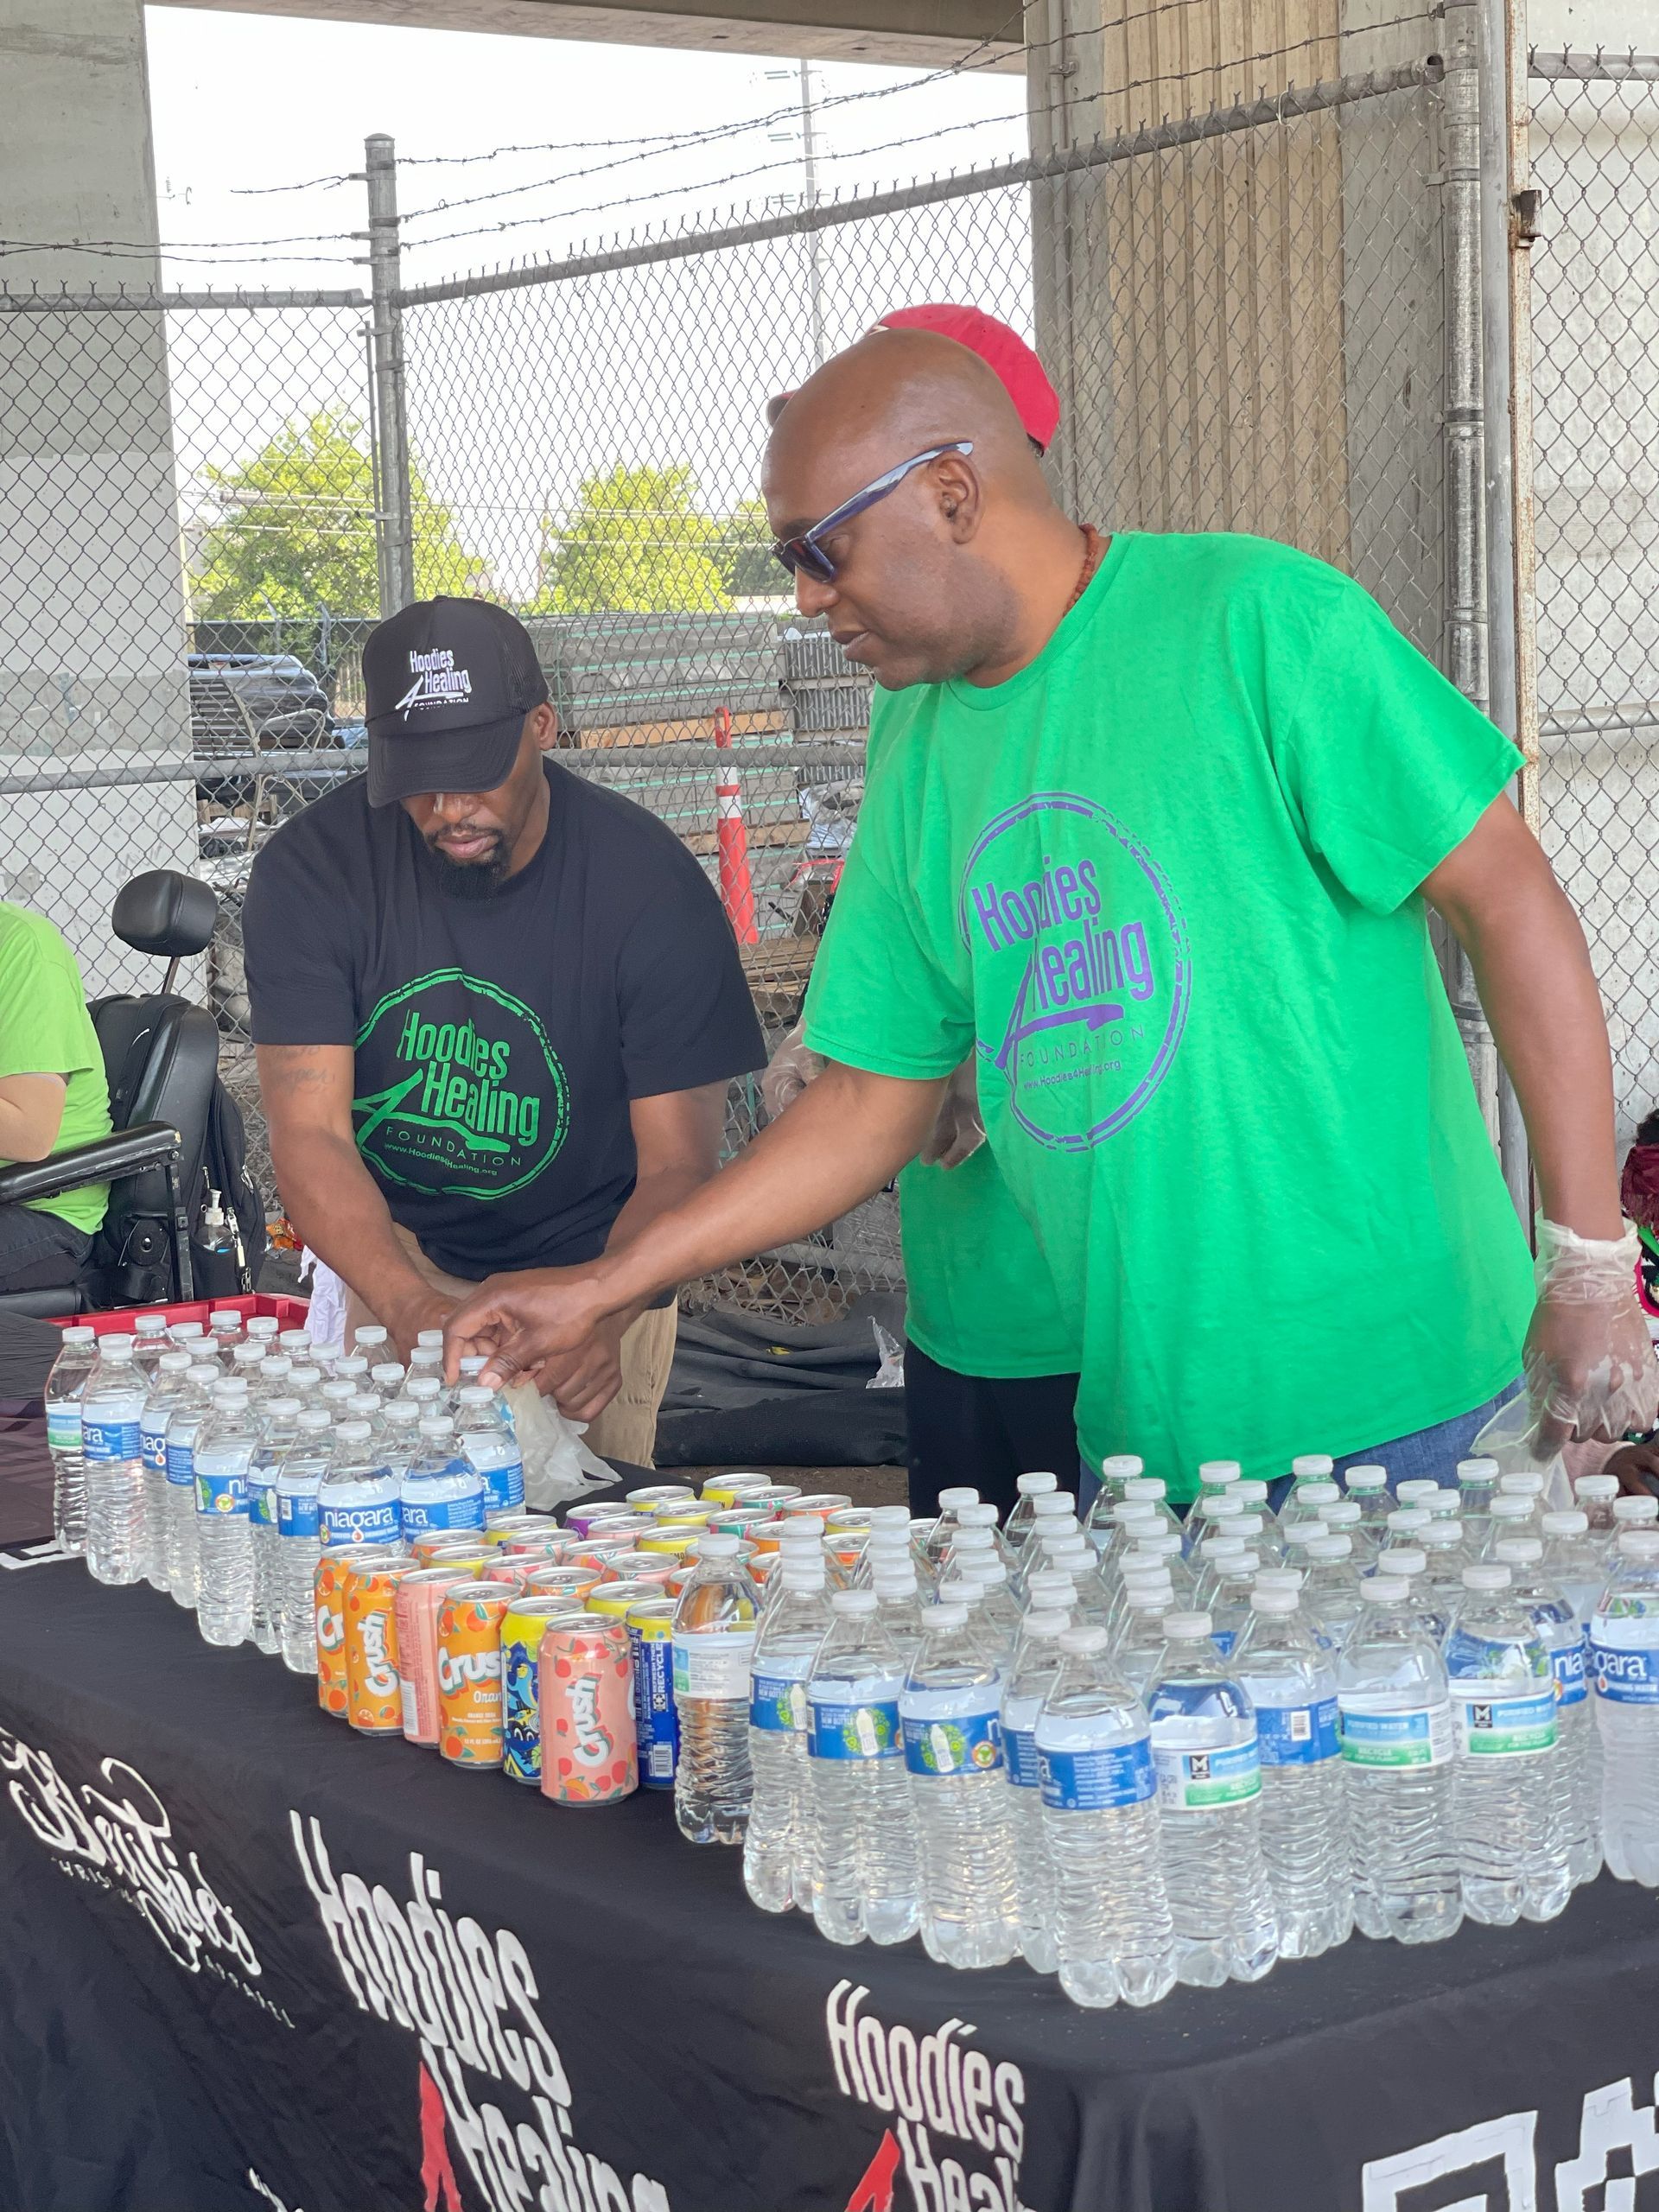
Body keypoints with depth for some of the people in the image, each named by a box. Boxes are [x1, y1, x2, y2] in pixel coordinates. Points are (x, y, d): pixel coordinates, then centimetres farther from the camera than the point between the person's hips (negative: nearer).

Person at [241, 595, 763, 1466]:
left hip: (592, 1267, -1)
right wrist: (411, 1309, -40)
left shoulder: (651, 886, -19)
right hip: (388, 1256, 1)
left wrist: (599, 1317, -39)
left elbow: (677, 1165, -18)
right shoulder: (311, 873, -16)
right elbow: (310, 1137, -22)